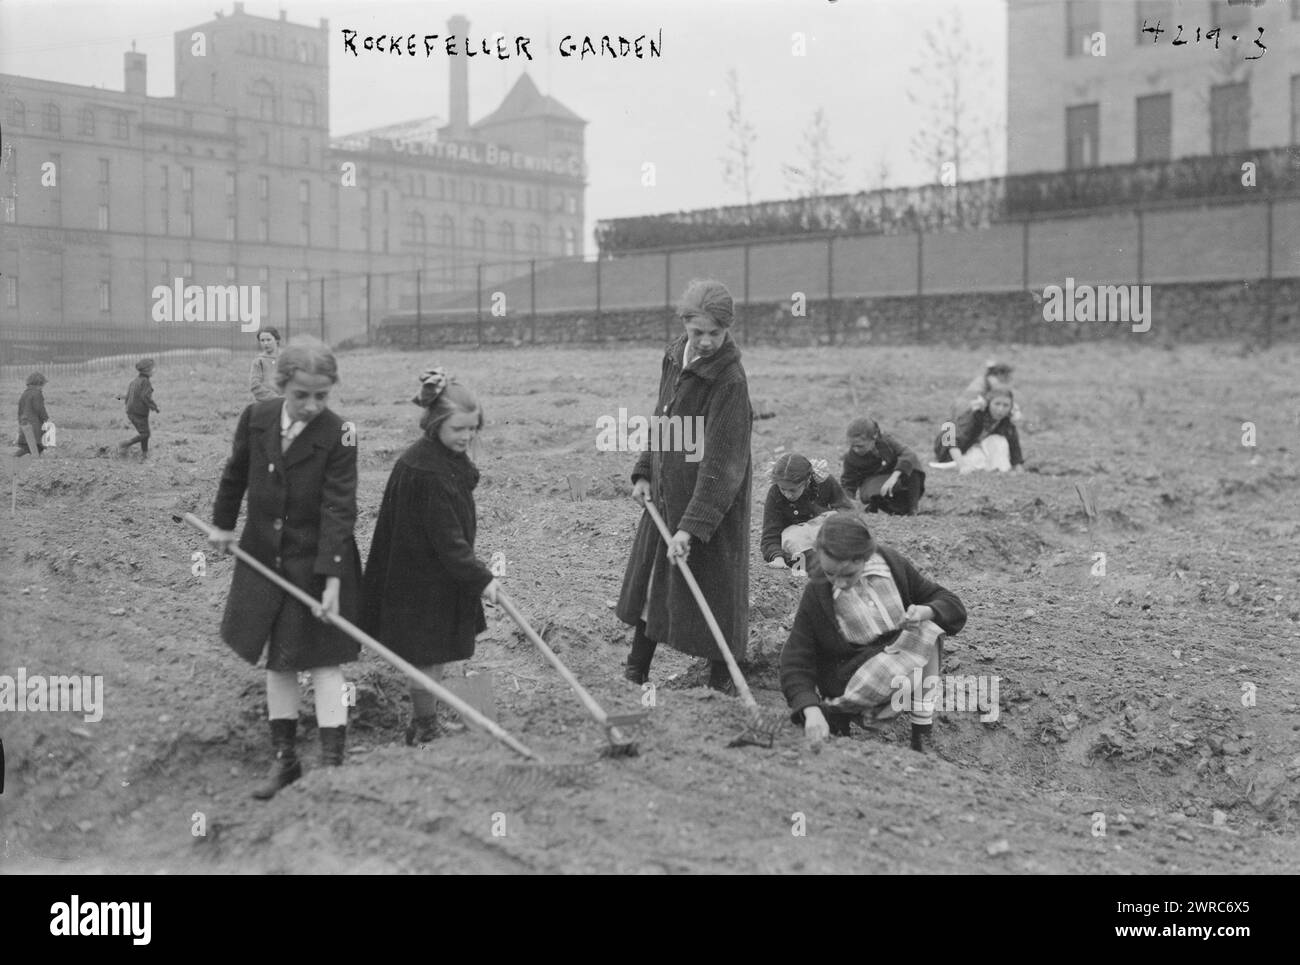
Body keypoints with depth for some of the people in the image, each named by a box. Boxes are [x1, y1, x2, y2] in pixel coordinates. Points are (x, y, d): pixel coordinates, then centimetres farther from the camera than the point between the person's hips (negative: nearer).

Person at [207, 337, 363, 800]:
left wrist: (332, 579, -26)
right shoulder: (256, 418, -7)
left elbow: (339, 510, -21)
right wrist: (223, 522, 21)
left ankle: (331, 765, 4)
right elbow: (236, 472, 12)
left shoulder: (337, 436, -19)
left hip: (318, 562, -5)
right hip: (265, 557, 5)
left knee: (322, 663, -1)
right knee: (277, 662, 13)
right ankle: (284, 759, 26)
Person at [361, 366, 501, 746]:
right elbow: (446, 538, -27)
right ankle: (425, 728, 17)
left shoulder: (448, 458, 4)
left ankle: (425, 721, 33)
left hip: (443, 573, 10)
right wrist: (481, 578, -24)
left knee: (434, 654, 19)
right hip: (423, 582, -10)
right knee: (428, 656, 3)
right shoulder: (426, 472, -27)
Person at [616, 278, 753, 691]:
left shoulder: (730, 381, -22)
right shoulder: (674, 358, 1)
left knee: (709, 590, 2)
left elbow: (722, 463, -26)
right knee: (648, 581, 17)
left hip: (711, 502, -7)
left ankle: (720, 681, 20)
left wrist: (692, 526, -30)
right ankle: (635, 672, 33)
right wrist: (644, 472, 6)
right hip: (664, 494, 8)